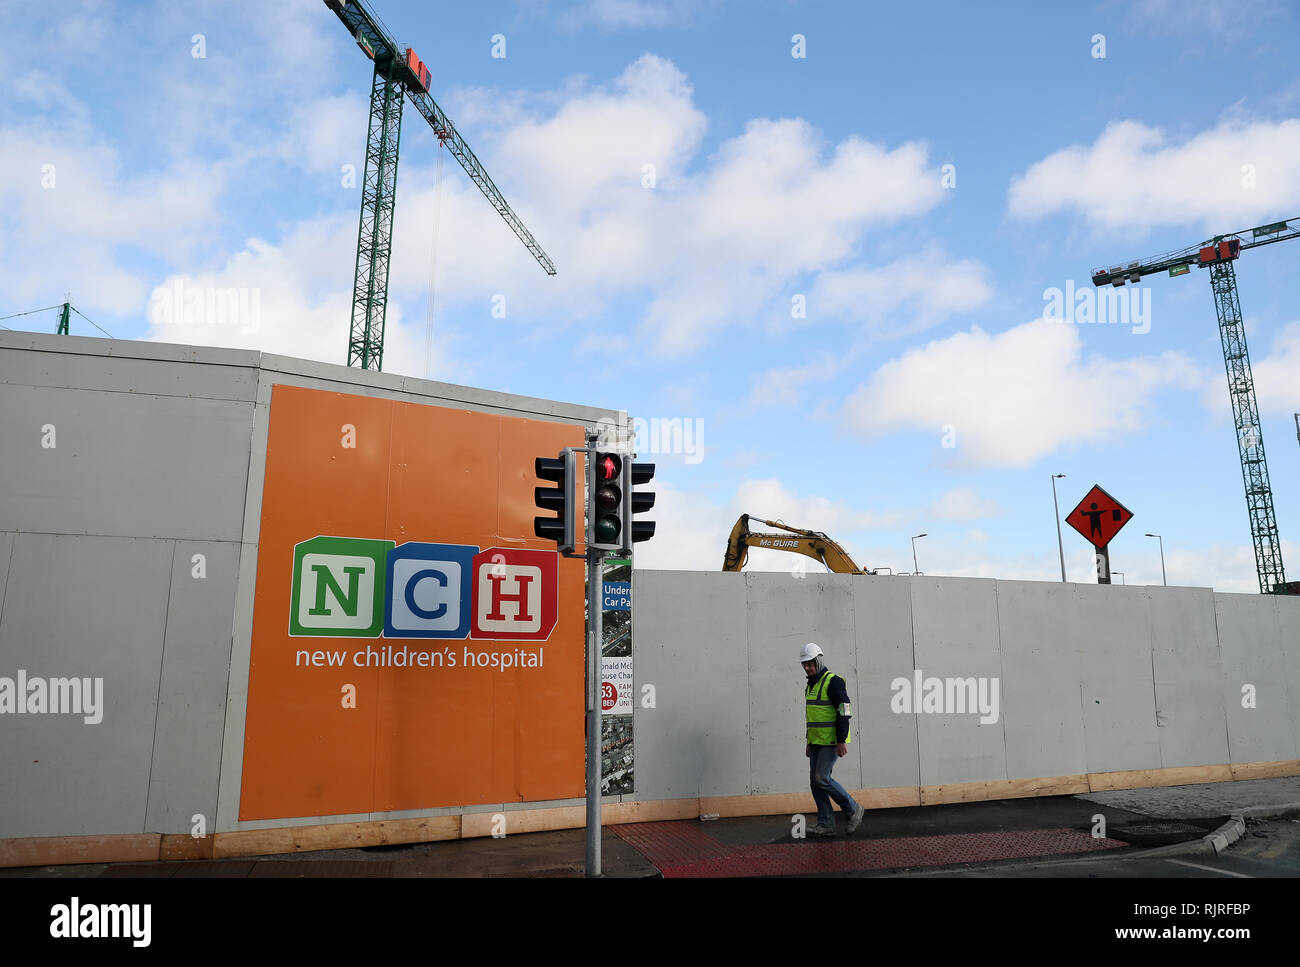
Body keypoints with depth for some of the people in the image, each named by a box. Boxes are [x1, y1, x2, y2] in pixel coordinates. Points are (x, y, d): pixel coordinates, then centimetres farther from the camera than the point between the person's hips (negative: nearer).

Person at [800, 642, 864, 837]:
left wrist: (842, 741, -21)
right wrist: (809, 742, 21)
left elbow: (844, 713, -17)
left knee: (822, 779, -12)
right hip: (817, 742, 9)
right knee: (815, 782, 5)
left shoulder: (833, 682, -12)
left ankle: (853, 810, 5)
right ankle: (826, 824, 11)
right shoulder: (810, 685, 15)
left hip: (832, 742, -9)